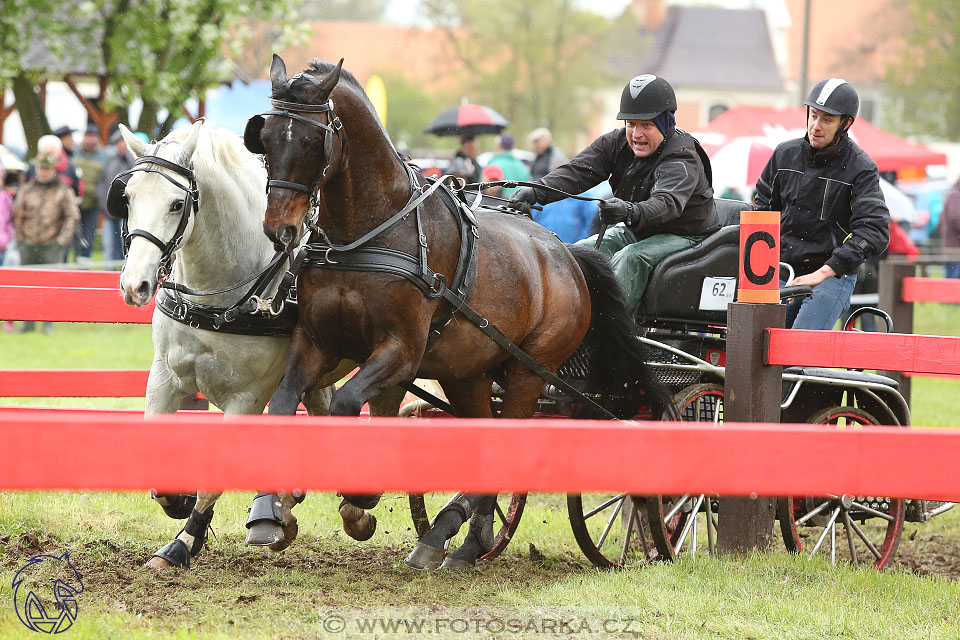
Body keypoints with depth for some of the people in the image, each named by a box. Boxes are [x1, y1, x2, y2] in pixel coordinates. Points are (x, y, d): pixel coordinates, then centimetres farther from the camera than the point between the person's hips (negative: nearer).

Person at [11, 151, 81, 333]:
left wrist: (62, 242, -7)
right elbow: (16, 215, 11)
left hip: (51, 246, -3)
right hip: (28, 246, 3)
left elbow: (73, 218, -1)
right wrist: (20, 240, 5)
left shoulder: (63, 191, 0)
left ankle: (48, 323, 3)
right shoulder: (26, 190, 6)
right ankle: (28, 323, 12)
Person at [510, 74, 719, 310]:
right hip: (637, 232, 8)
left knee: (630, 258, -34)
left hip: (685, 236, -8)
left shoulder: (682, 159, -25)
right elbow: (577, 171, -13)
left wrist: (630, 212, -65)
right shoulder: (618, 142, -3)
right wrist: (536, 191, -32)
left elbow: (668, 203, -43)